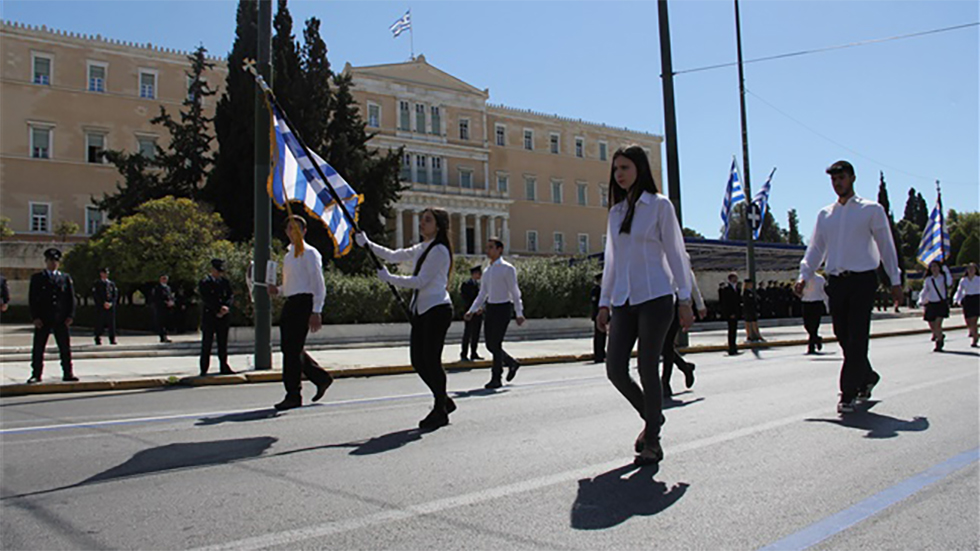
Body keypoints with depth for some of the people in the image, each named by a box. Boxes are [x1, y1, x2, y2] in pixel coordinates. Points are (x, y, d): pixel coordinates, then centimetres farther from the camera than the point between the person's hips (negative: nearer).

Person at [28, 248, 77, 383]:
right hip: (42, 320, -1)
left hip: (61, 320, 1)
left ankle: (68, 373, 8)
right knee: (38, 348, 3)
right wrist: (35, 317, -7)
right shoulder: (37, 278, 7)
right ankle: (36, 375, 11)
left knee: (65, 347, 2)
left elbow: (71, 298, 9)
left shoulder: (66, 278, 11)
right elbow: (32, 299, 2)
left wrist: (70, 316, -2)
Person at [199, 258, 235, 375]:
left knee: (223, 344, 7)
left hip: (224, 318, 4)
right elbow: (206, 300, -9)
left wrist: (226, 307, -12)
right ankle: (204, 369, 5)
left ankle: (224, 367, 12)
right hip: (209, 317, -4)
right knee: (206, 345, -1)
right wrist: (219, 309, -16)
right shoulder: (204, 283, 0)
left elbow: (231, 296, 7)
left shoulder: (225, 282, 14)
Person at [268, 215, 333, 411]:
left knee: (293, 349, -8)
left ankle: (293, 395, 1)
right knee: (289, 349, 9)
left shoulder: (309, 253, -6)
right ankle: (321, 378, 24)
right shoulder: (288, 255, 20)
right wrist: (278, 290, 7)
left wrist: (316, 312, -18)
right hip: (290, 303, 9)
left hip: (303, 302, -8)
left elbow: (319, 285, -11)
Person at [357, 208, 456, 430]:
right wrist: (367, 244, 14)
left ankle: (440, 411, 5)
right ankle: (444, 401, 24)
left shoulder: (439, 250, -10)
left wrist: (389, 278, -10)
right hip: (421, 310, 9)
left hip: (437, 309, -9)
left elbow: (420, 281, -16)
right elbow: (395, 255, 21)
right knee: (418, 360, 7)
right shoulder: (422, 249, 17)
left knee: (431, 359, -8)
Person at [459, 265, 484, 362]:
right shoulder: (466, 284, -9)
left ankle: (473, 354, 17)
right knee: (467, 334, -4)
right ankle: (463, 355, 2)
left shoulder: (478, 284, 15)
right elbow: (465, 299, -13)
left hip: (478, 313, 7)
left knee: (476, 334, 9)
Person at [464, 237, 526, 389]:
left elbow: (515, 291, -8)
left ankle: (496, 378, 1)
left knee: (496, 344, -8)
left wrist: (519, 313, -12)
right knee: (490, 344, 7)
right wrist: (472, 310, 8)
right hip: (490, 308, 7)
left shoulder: (507, 268, -6)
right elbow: (482, 294, 17)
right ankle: (512, 363, 29)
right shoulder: (487, 270, 15)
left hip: (503, 308, -7)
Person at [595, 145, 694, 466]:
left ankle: (652, 442, 11)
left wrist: (685, 299, -5)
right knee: (615, 369, -2)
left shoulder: (659, 205, 0)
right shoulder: (616, 211, 15)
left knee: (647, 368, -4)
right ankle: (651, 417, 24)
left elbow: (675, 253, -1)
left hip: (655, 298, -5)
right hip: (624, 301, 5)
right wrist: (604, 303, 14)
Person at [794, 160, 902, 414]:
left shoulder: (871, 210, 4)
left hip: (862, 280, -4)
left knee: (856, 339, -8)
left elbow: (886, 246, 6)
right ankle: (867, 377, 32)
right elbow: (815, 248, 13)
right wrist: (804, 275, -1)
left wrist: (895, 281, 4)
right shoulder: (824, 214, 15)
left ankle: (848, 394, -5)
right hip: (836, 282, 4)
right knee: (843, 337, 7)